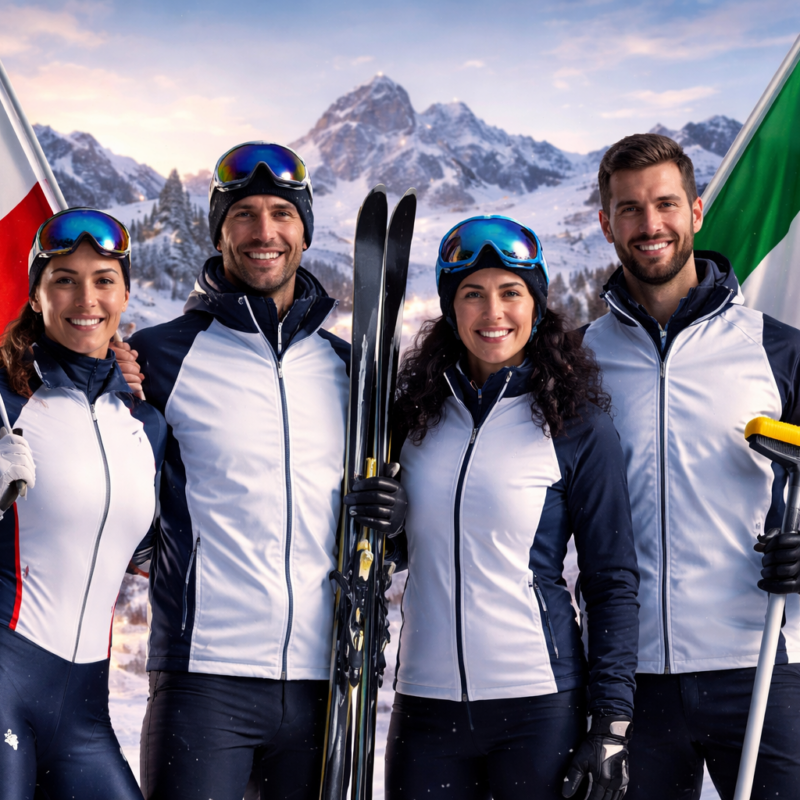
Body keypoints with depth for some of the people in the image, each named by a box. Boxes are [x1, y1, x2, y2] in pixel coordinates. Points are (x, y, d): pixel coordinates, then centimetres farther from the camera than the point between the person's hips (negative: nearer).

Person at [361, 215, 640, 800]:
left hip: (541, 707, -3)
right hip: (425, 702, 3)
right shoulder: (415, 410, 7)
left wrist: (613, 723, -8)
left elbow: (612, 581, -3)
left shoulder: (580, 425, -3)